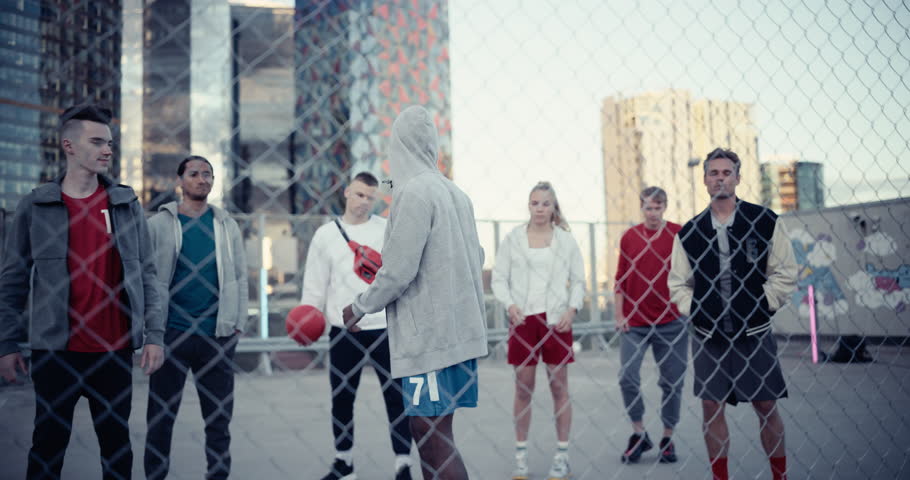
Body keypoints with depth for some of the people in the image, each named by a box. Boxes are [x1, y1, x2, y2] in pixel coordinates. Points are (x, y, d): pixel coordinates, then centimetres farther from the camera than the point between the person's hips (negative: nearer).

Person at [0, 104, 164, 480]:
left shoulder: (127, 204, 4)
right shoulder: (35, 206, 1)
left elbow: (145, 275, 4)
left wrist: (154, 334, -3)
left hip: (115, 351, 1)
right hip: (55, 352, -1)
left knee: (117, 446, 10)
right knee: (47, 448, 8)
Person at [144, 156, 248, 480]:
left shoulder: (226, 225, 8)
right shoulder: (159, 224, 1)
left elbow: (239, 277, 7)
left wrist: (238, 322, 1)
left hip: (217, 334, 2)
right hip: (170, 332, -2)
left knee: (219, 415, 8)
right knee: (161, 414, 7)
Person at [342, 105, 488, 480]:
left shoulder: (414, 192, -12)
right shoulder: (456, 193, 13)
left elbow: (398, 271, -16)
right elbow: (476, 257, 19)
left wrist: (360, 307, 0)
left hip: (430, 333, -9)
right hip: (460, 329, 9)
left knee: (432, 437, -6)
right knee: (431, 434, 15)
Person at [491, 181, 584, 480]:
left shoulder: (565, 239, 5)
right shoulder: (513, 239, 4)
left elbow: (578, 281, 7)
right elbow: (499, 279, 4)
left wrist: (572, 310, -8)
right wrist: (510, 304, -12)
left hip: (556, 319, 0)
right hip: (523, 319, 0)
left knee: (559, 386, 4)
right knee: (523, 388, 5)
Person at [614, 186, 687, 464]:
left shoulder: (679, 234, -1)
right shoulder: (629, 237, 5)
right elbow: (620, 279, 9)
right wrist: (619, 315, 3)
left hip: (671, 321, -1)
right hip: (634, 322, 1)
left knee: (672, 382, 5)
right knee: (627, 377, -8)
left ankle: (668, 439, 21)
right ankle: (639, 434, 10)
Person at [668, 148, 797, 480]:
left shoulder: (765, 221, 0)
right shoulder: (689, 232, 5)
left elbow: (785, 274, 0)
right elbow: (678, 283, 9)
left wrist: (760, 307, -5)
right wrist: (695, 312, -3)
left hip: (753, 334, -1)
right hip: (708, 336, 2)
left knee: (766, 406, 4)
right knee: (711, 407, 5)